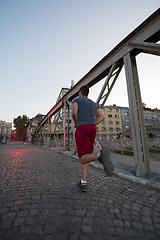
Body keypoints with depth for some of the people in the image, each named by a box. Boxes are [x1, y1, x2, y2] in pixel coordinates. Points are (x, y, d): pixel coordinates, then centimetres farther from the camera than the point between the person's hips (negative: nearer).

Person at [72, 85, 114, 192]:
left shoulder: (76, 100, 8)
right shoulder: (94, 103, 23)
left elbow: (74, 113, -12)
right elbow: (102, 116, 11)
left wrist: (76, 123, 8)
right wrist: (91, 126, 14)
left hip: (81, 129, -5)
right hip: (92, 129, 6)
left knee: (83, 159, -10)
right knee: (85, 156, 16)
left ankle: (101, 155, -41)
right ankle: (83, 183, 13)